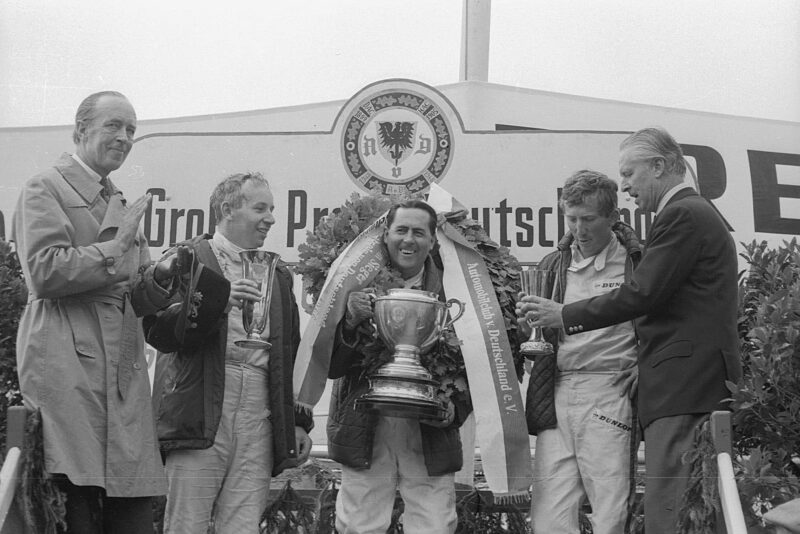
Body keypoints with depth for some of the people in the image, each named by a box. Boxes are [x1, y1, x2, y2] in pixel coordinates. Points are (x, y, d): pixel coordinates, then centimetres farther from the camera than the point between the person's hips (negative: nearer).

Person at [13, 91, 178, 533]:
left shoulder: (121, 203, 25)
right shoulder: (45, 189, 2)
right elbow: (44, 271, -11)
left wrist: (158, 282, 2)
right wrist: (115, 248, -7)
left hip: (125, 371, 7)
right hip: (68, 363, -7)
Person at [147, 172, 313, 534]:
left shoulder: (278, 275, 24)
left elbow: (291, 353, 24)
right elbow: (157, 330, -6)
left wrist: (299, 422, 16)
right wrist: (219, 301, -17)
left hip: (259, 416, 4)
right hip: (201, 414, -4)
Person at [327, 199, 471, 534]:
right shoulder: (359, 288, 4)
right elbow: (331, 367, 1)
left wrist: (454, 411, -12)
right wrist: (350, 322, -15)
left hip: (430, 434, 0)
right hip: (364, 429, 0)